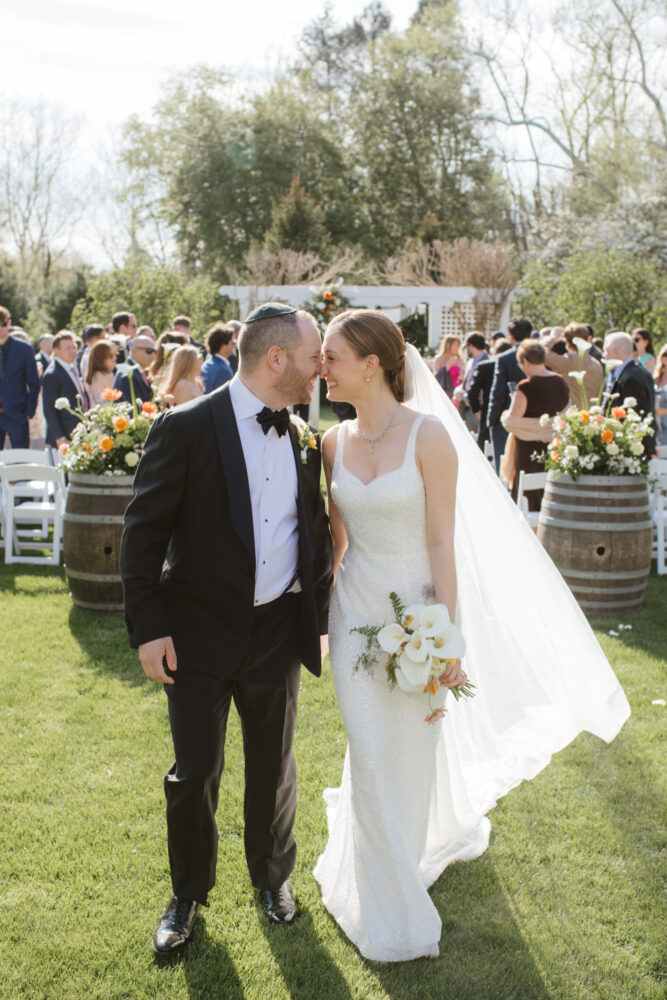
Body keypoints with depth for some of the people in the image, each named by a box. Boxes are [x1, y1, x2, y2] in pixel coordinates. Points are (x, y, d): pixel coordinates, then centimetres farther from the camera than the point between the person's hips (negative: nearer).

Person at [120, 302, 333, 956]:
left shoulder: (303, 441, 3)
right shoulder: (185, 428, -13)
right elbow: (143, 531, -11)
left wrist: (318, 614, 9)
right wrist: (148, 627, -13)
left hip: (278, 632, 4)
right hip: (199, 633, -4)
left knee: (273, 767, 18)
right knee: (194, 772, 9)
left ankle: (273, 876, 42)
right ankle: (188, 893, 33)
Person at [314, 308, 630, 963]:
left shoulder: (429, 436, -15)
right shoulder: (335, 443, -1)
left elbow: (442, 544, -14)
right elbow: (336, 537, 9)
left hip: (415, 614, -3)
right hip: (356, 609, 3)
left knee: (411, 752, 11)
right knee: (371, 755, 9)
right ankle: (388, 908, 31)